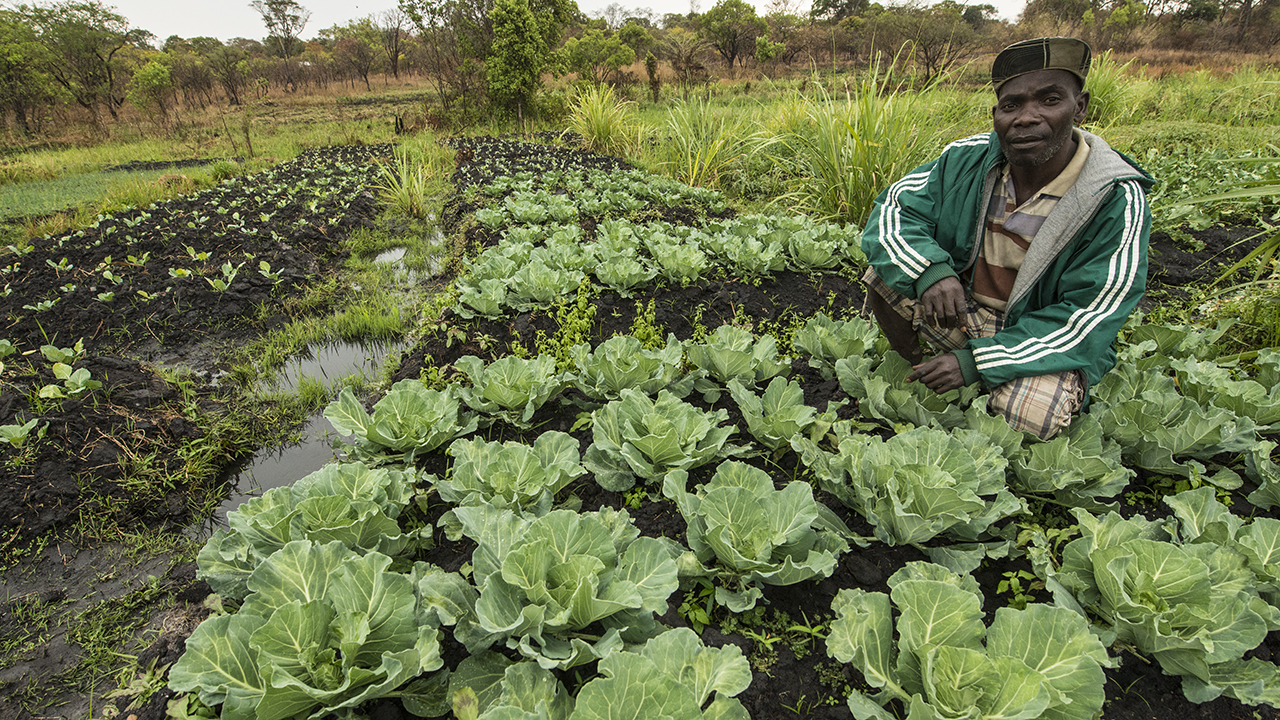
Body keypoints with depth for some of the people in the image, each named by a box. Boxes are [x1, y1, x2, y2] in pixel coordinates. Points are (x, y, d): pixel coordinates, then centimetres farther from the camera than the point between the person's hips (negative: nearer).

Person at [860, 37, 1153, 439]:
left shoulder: (1117, 201, -18)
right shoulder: (968, 160, -10)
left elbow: (1089, 318, -20)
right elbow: (893, 208, -9)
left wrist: (977, 360, -30)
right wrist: (929, 269, -32)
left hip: (1042, 338, -3)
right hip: (958, 307, 4)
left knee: (1029, 415, -33)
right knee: (882, 276, -18)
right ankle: (915, 380, 4)